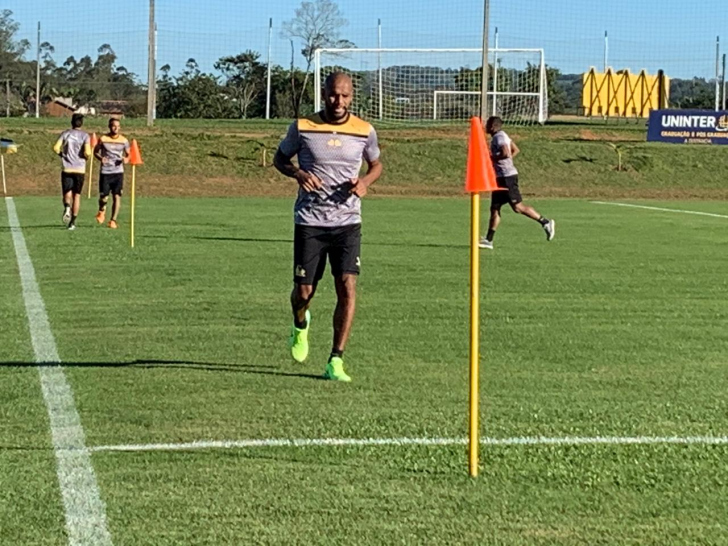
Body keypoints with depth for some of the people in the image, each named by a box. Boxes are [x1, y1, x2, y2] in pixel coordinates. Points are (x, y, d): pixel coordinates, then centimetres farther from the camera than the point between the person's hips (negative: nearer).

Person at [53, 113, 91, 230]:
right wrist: (87, 157, 8)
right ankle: (72, 222, 5)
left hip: (66, 169, 1)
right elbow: (87, 152, -14)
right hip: (80, 169, -1)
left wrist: (62, 155, 11)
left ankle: (67, 207, -27)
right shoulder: (85, 135, -2)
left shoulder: (65, 134, 3)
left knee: (67, 193, 7)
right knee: (77, 195, 8)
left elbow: (56, 148, -8)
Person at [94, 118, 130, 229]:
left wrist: (126, 159, -10)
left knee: (117, 196, -5)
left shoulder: (124, 140, 4)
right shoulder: (103, 139, -1)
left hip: (118, 172, 1)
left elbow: (128, 154, 14)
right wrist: (100, 158, -13)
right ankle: (101, 211, 30)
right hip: (105, 172, -1)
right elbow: (95, 152, 8)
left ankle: (113, 220, 5)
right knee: (104, 197, -4)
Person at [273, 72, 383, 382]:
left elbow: (376, 164, 17)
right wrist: (297, 173, -11)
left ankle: (336, 361, -6)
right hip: (309, 221, -1)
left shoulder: (364, 132, 1)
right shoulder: (302, 127, -3)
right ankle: (300, 325, 38)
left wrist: (365, 181, -6)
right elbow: (280, 158, 11)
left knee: (347, 286, -13)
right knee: (304, 291, 0)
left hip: (348, 222, 1)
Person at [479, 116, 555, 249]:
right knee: (495, 208, 8)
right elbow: (516, 150, 23)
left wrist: (492, 158, -18)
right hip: (501, 177, 10)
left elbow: (506, 154, -30)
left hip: (506, 177, -10)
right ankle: (488, 240, 8)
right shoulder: (502, 136, 15)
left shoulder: (499, 137, -15)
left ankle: (545, 222, 3)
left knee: (518, 207, -6)